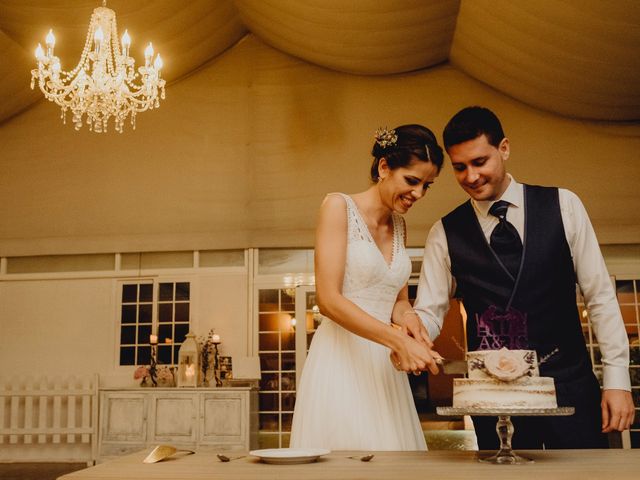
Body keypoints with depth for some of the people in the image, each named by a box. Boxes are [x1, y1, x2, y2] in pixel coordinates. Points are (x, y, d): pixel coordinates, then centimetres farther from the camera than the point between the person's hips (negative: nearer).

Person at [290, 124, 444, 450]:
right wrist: (399, 340, -21)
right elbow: (328, 299, -15)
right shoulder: (339, 207, -6)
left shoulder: (399, 226, 14)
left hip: (385, 366, 6)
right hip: (341, 361, -6)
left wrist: (409, 327, -6)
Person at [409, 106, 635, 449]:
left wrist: (617, 379, -3)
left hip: (570, 385, 0)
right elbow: (428, 312, 0)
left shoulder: (562, 206, 0)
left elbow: (600, 296, 1)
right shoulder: (445, 234, 0)